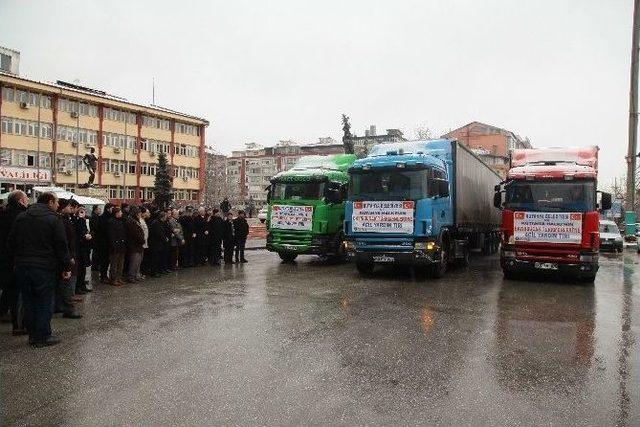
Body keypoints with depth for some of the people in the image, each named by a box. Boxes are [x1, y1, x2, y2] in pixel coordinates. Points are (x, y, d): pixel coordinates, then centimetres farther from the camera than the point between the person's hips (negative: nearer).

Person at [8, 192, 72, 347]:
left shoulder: (21, 217, 10)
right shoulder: (54, 219, -9)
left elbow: (11, 242, 14)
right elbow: (61, 246, -11)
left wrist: (17, 261, 20)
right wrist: (66, 267, -6)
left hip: (22, 266, 6)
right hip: (45, 267, -6)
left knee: (29, 302, 13)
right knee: (44, 303, 2)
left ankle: (32, 335, 20)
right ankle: (43, 337, 6)